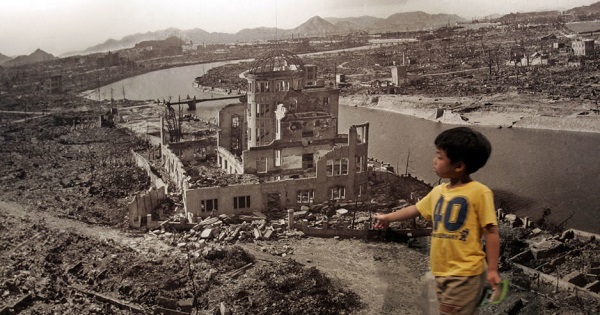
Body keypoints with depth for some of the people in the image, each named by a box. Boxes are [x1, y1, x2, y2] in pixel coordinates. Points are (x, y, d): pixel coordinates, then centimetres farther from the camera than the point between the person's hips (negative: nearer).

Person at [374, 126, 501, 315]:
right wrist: (388, 217, 32)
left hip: (466, 273, -7)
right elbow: (416, 209, 22)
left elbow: (491, 231, -13)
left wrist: (492, 269, -14)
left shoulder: (479, 192, -14)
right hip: (442, 271, 7)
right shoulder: (438, 191, 7)